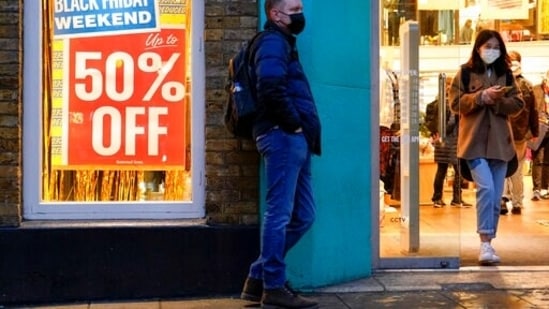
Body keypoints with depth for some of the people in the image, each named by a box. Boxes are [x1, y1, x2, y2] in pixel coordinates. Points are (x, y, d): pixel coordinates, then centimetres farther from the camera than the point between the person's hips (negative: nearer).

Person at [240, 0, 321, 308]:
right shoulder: (274, 42, -5)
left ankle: (259, 277, 16)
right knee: (280, 213, -6)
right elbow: (271, 86, -23)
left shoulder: (283, 43, 27)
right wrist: (294, 123, -14)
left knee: (303, 215, 12)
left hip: (295, 140, 10)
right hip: (283, 137, -10)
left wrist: (302, 129, 13)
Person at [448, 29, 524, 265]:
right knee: (486, 188, -20)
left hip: (499, 142, 4)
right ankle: (485, 244, -17)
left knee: (496, 196, 5)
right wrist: (481, 96, -16)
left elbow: (517, 104, 6)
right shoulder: (466, 72, 3)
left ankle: (488, 244, 15)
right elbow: (455, 103, -4)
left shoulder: (505, 74, 12)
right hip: (475, 141, -4)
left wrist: (497, 101, -12)